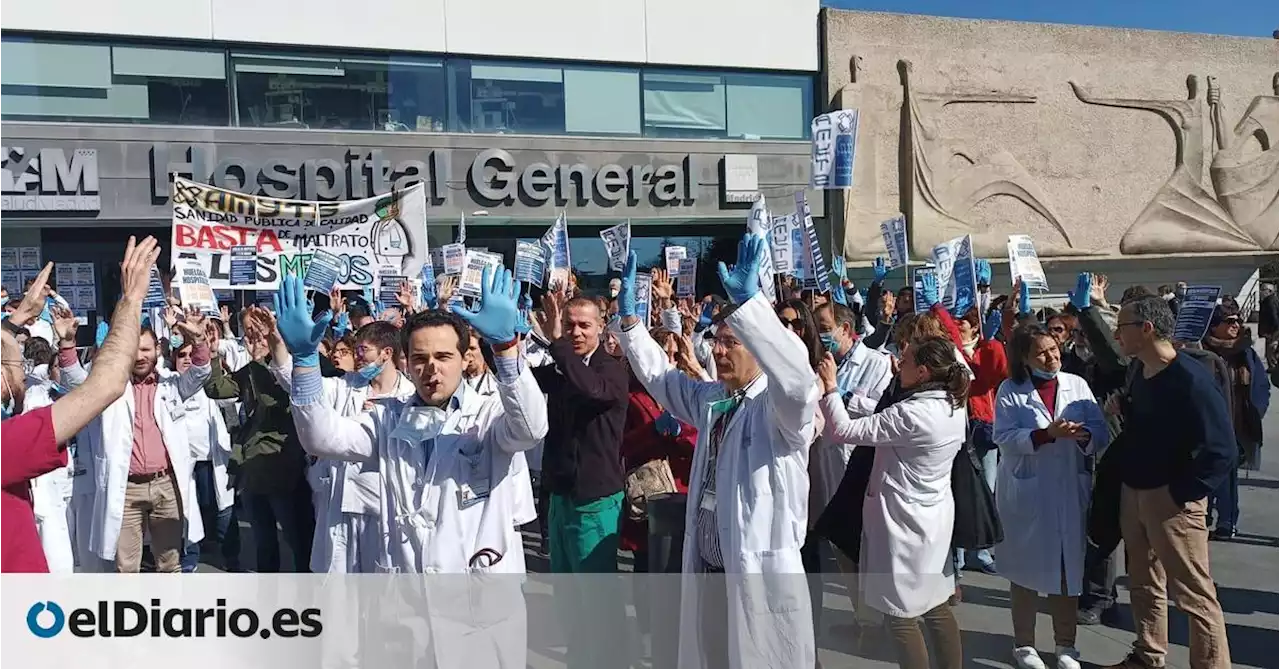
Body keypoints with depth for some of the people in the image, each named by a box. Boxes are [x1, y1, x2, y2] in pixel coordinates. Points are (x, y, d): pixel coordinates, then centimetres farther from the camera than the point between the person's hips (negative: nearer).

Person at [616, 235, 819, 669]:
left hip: (762, 576, -7)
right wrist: (629, 316, 6)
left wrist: (749, 302, -43)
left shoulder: (782, 407, -13)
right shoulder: (711, 399, 10)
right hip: (705, 569, 7)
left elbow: (797, 376, -35)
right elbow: (659, 377, 19)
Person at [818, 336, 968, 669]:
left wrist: (830, 388, -14)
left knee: (901, 615, 4)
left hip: (904, 520, -9)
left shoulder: (911, 414, -26)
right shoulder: (952, 407, 1)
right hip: (932, 518, 9)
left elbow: (844, 430, -22)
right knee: (935, 606, 20)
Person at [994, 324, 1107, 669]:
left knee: (1069, 568, 11)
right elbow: (1003, 438, -14)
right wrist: (1046, 434, -23)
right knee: (1026, 569, 9)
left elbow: (1100, 432, 0)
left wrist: (1084, 436, -21)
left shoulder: (1076, 384, 3)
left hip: (1070, 491, 2)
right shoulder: (1010, 390, -4)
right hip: (1026, 492, -2)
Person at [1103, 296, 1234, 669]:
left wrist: (1184, 492, -18)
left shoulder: (1190, 379, -19)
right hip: (1133, 493, 9)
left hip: (1171, 498, -8)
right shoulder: (1140, 374, 6)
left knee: (1193, 593, 1)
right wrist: (1122, 410, 2)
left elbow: (1221, 449, -21)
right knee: (1144, 583, 20)